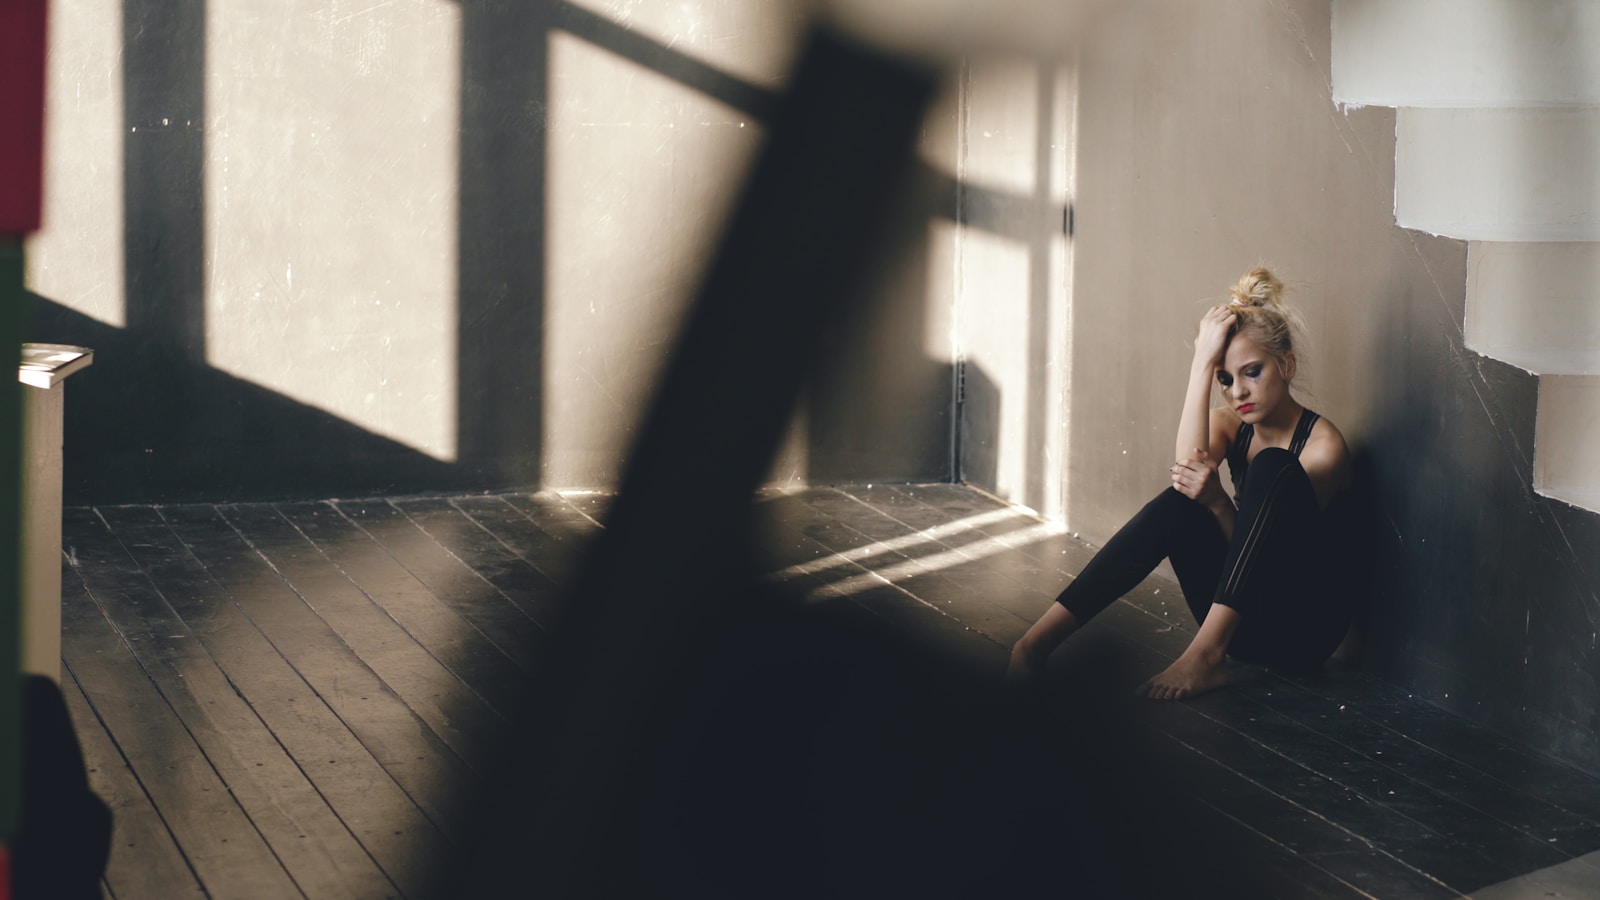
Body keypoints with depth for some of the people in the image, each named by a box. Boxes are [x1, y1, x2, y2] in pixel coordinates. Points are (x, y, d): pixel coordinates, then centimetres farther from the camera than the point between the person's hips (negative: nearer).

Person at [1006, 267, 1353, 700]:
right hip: (1242, 619, 5)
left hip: (1303, 627, -5)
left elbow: (1265, 548, -17)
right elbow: (1190, 461, -18)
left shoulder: (1323, 444, -10)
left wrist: (1219, 503, -34)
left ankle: (1206, 653, -37)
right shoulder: (1229, 427, 7)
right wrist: (1202, 363, -22)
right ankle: (1041, 638, -31)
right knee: (1180, 502, -22)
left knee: (1272, 467, -27)